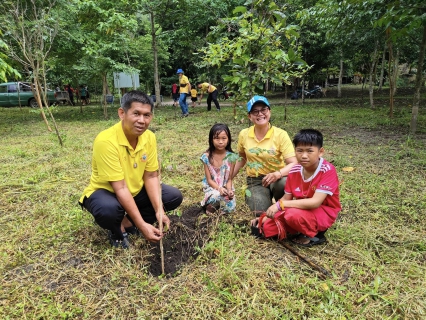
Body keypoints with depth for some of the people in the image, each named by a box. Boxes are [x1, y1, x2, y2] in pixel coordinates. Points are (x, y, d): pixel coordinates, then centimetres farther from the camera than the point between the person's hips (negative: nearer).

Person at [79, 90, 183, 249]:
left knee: (175, 197, -8)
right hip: (106, 192, -5)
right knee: (108, 210, -39)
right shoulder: (106, 141, -30)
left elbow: (151, 177, -7)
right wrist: (142, 225, -32)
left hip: (136, 191, 6)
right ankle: (117, 231, -1)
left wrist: (159, 210, -20)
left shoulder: (149, 137, -11)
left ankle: (128, 222, 3)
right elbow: (120, 188, -31)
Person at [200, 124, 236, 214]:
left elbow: (229, 179, -5)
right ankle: (211, 204, 1)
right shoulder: (207, 157, -12)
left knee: (230, 208, -13)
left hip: (225, 187, 3)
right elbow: (209, 179, -8)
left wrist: (229, 190, -24)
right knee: (216, 195, -34)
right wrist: (219, 188, -25)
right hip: (212, 186, -3)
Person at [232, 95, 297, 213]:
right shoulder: (244, 134, -4)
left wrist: (278, 174, -39)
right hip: (255, 180, 0)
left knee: (284, 183, -36)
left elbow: (293, 163, -19)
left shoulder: (280, 134, -14)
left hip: (277, 178, 0)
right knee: (262, 212, -27)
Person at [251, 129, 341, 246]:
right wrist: (267, 215, -9)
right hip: (303, 208, 6)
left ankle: (315, 234, -4)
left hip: (324, 212, -5)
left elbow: (315, 202, -31)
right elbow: (286, 198, 1)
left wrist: (280, 205, -32)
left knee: (293, 214, -34)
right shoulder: (294, 171, -7)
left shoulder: (327, 170, -23)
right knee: (268, 222, -11)